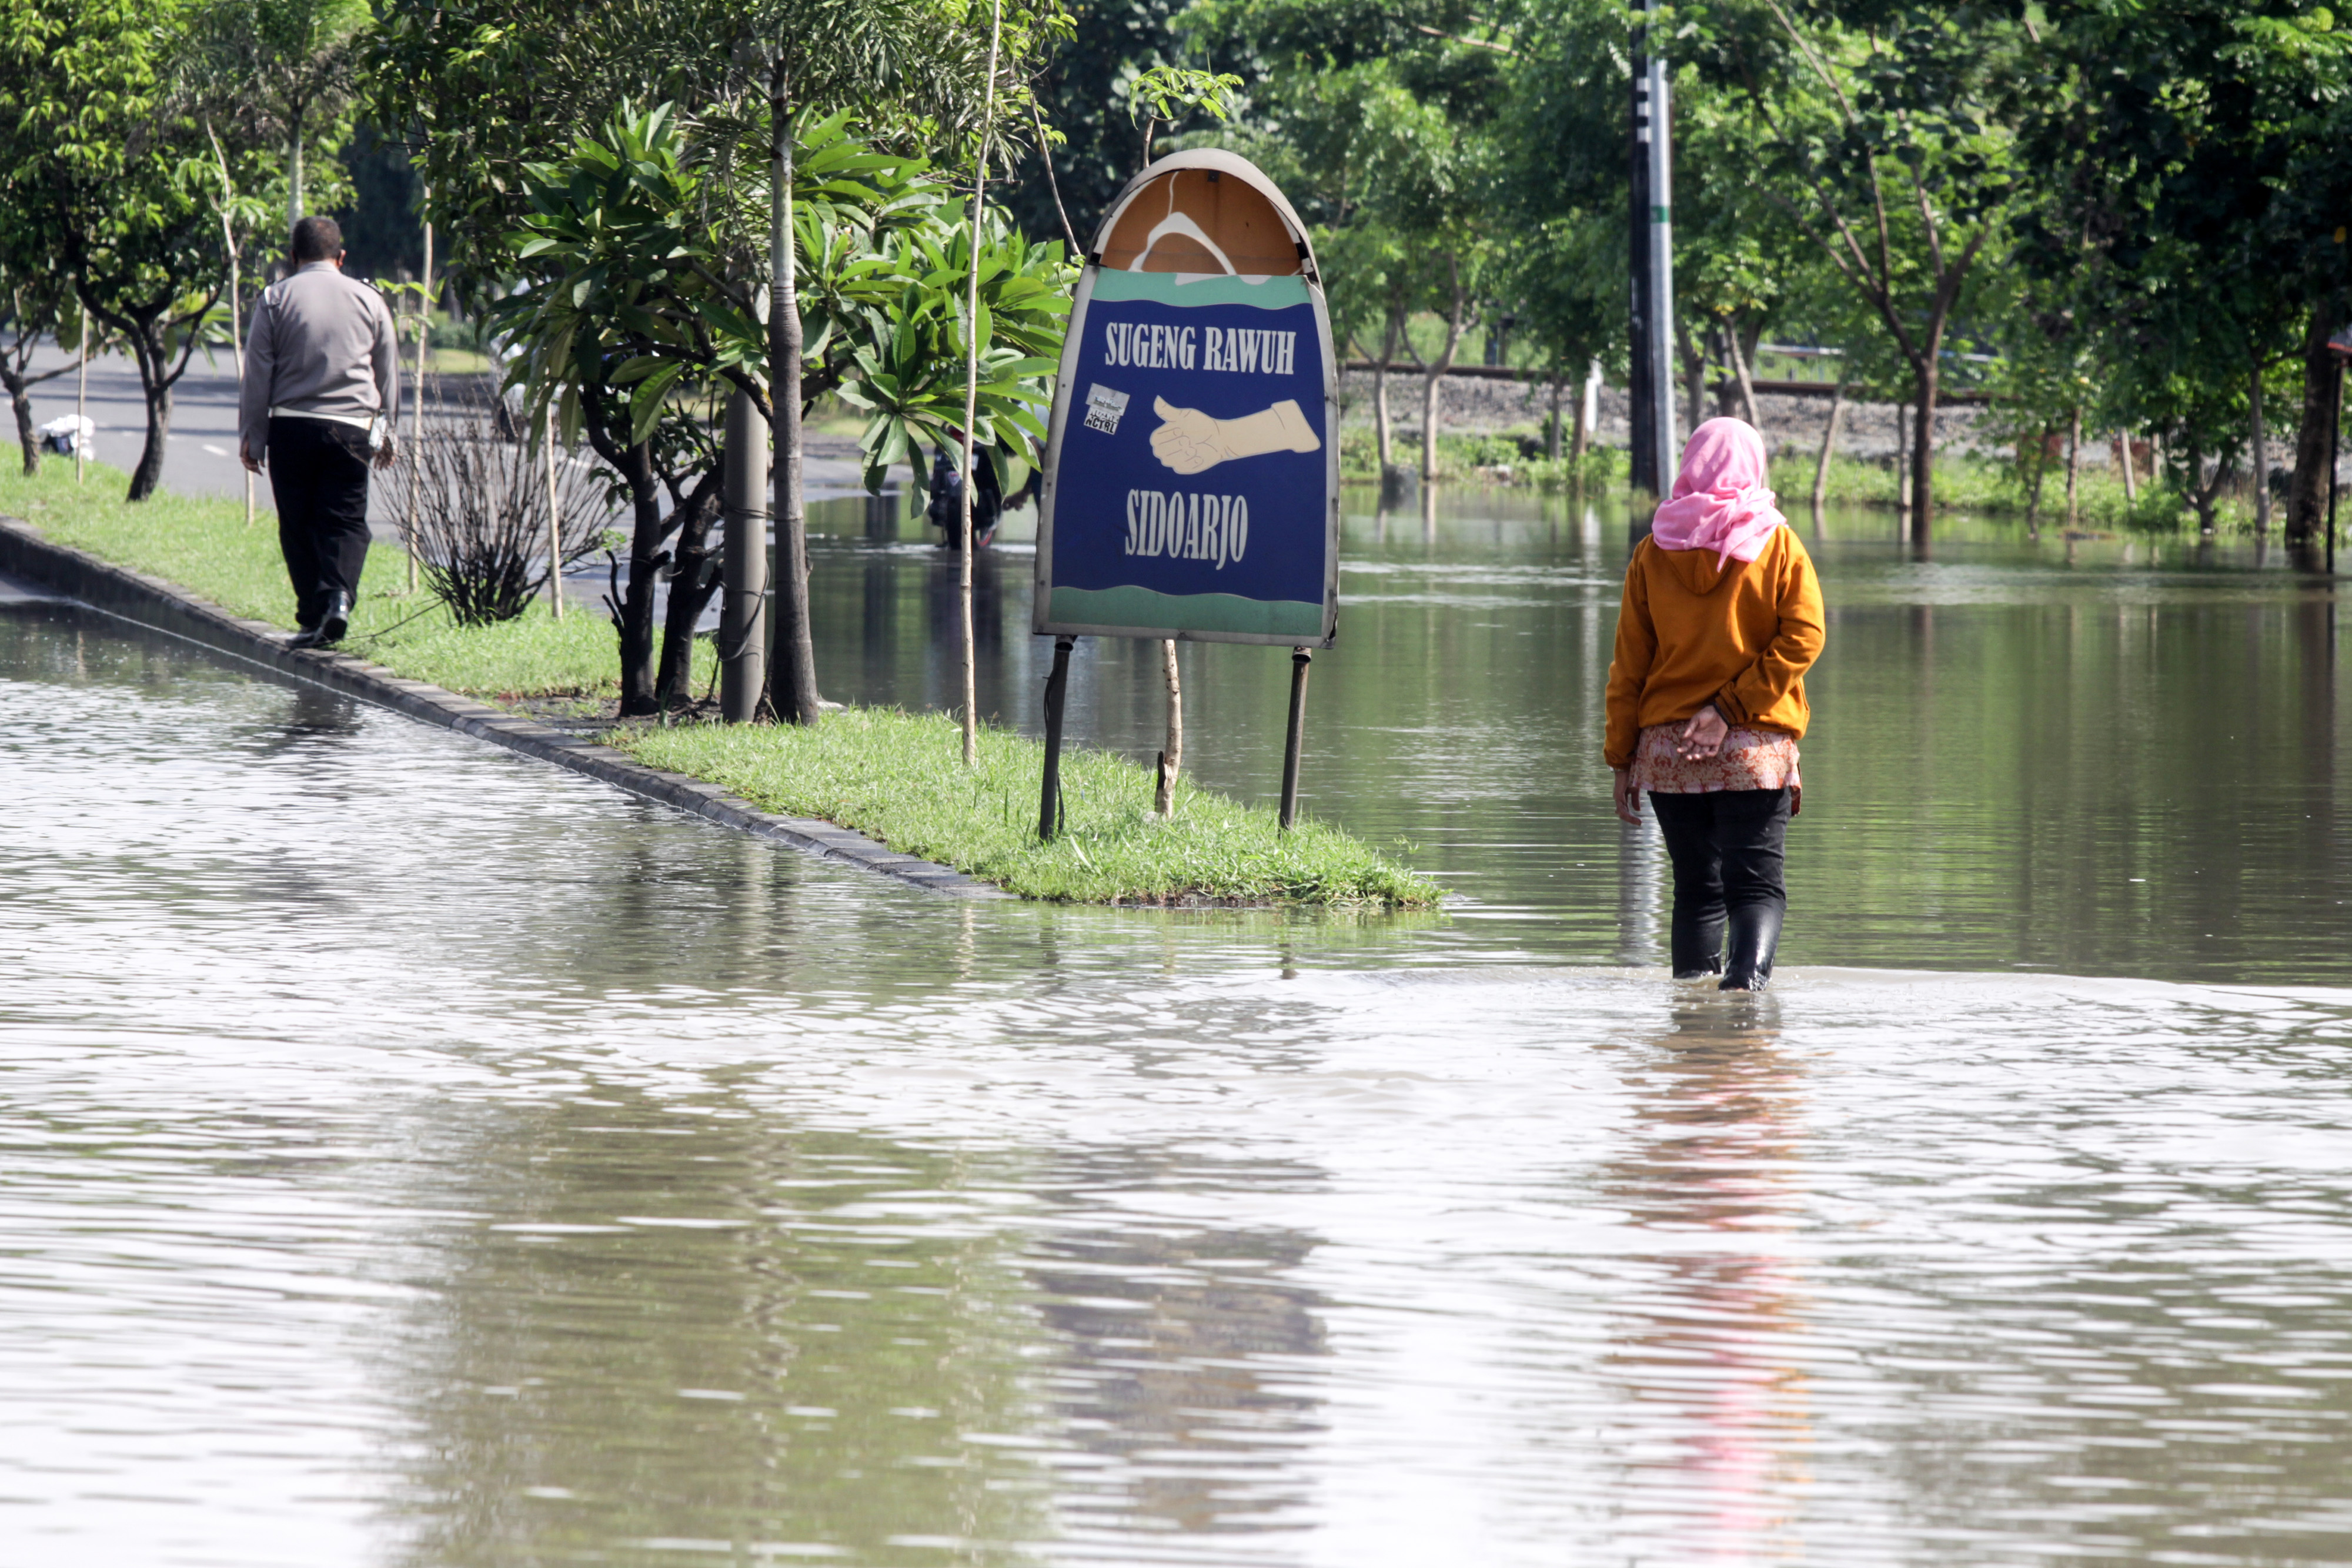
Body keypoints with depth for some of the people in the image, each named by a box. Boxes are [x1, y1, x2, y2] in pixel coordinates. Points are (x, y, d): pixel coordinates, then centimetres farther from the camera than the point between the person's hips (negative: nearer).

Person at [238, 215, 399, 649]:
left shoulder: (276, 299, 3)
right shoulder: (368, 301, 8)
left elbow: (257, 373, 2)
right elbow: (389, 373, 15)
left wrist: (251, 435, 6)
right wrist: (385, 431, 24)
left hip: (290, 427, -1)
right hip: (351, 426, 1)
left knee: (298, 526, 6)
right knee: (345, 520, 2)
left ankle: (313, 619, 2)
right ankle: (339, 594, -22)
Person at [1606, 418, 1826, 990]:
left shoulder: (1654, 553, 5)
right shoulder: (1778, 545, 1)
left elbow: (1629, 664, 6)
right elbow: (1802, 638, -10)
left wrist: (1621, 757, 10)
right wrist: (1730, 709, -10)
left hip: (1666, 749, 2)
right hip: (1756, 749, -2)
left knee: (1696, 890, 11)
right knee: (1757, 884, -6)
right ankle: (1747, 979, -29)